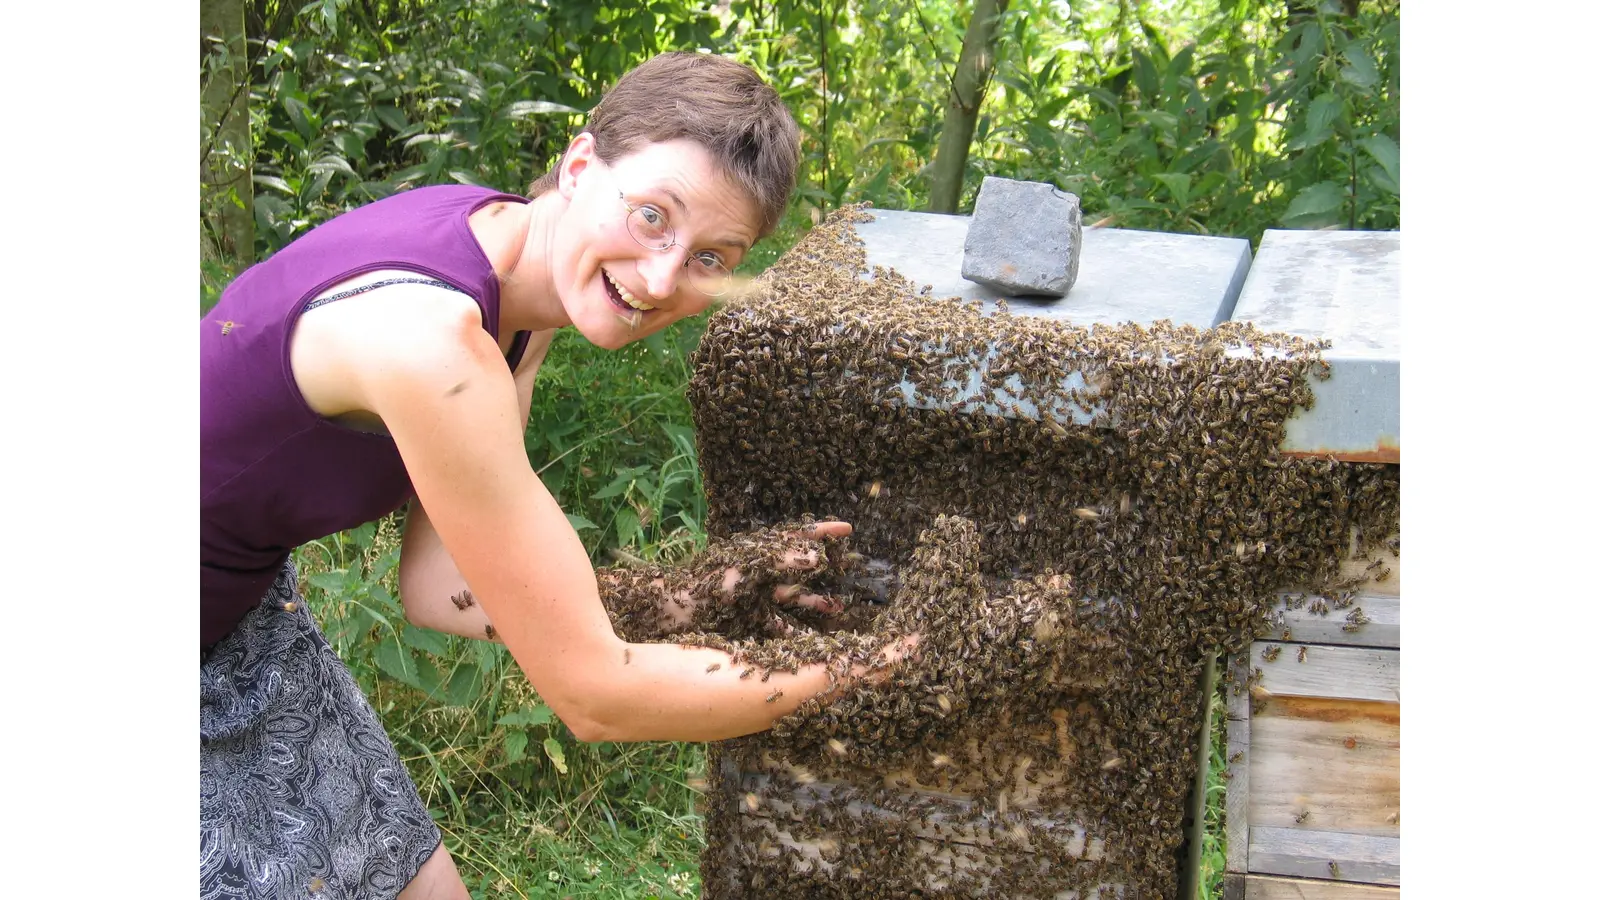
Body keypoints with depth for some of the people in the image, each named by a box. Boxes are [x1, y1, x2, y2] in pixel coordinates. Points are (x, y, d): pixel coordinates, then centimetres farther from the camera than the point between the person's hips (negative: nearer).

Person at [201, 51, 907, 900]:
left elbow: (439, 585, -6)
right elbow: (594, 694, -27)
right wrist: (867, 663, -19)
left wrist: (701, 596, -12)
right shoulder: (425, 329, -34)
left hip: (246, 607, 8)